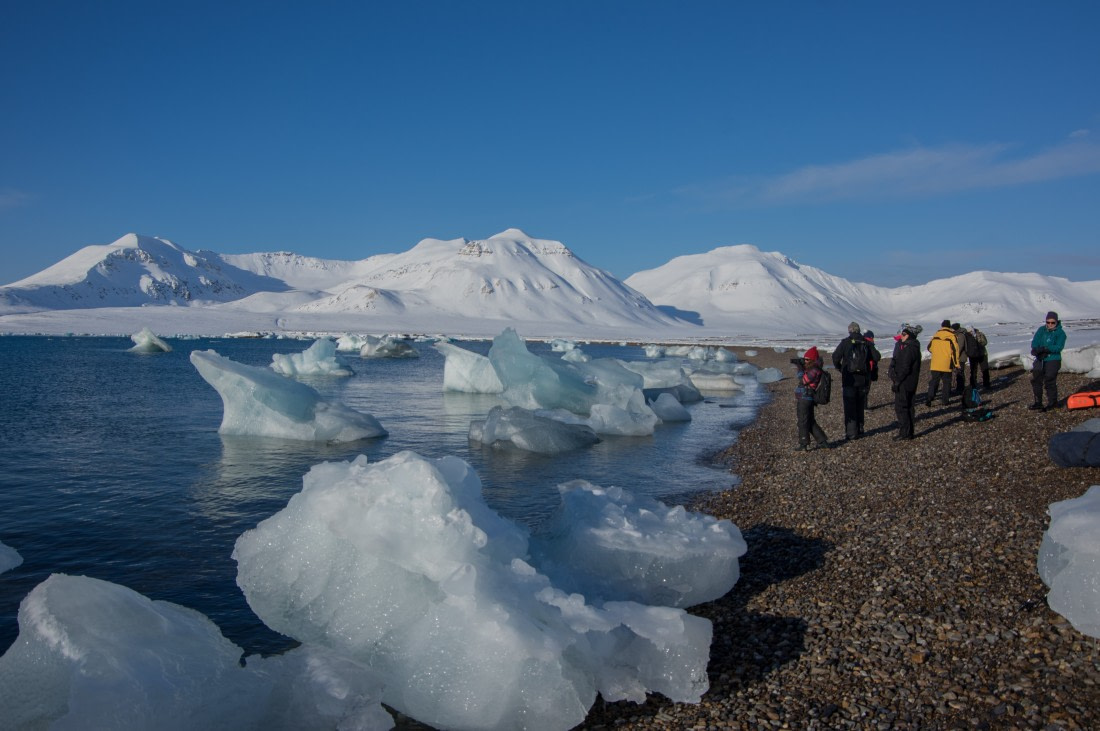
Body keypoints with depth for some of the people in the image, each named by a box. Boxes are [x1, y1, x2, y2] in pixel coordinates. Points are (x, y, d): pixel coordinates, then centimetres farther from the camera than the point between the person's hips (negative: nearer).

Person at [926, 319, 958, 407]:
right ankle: (946, 401, 10)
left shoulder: (935, 335, 4)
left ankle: (930, 398, -9)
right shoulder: (952, 336, -6)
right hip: (947, 365, -2)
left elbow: (929, 347, 14)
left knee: (933, 382, 6)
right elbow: (955, 350, -8)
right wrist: (956, 364, -3)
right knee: (946, 383, 9)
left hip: (935, 364, 2)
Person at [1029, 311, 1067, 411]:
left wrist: (1045, 349, -31)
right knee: (1035, 380, 7)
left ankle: (1052, 403, 10)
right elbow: (1035, 341, -1)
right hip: (1040, 359, 5)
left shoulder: (1060, 333, -6)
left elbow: (1059, 347, -18)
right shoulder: (1041, 330, 7)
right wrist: (1036, 350, -23)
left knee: (1049, 382, -5)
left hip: (1053, 360, -5)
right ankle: (1038, 402, 18)